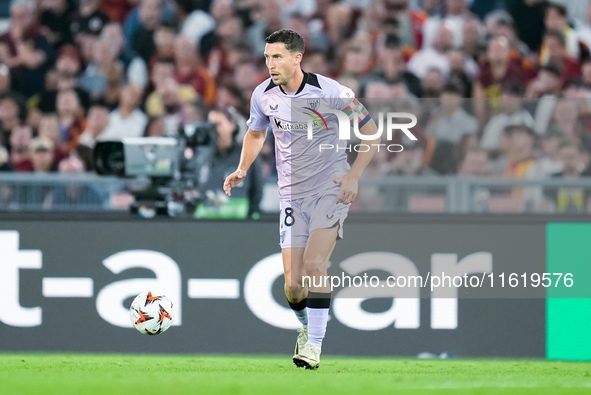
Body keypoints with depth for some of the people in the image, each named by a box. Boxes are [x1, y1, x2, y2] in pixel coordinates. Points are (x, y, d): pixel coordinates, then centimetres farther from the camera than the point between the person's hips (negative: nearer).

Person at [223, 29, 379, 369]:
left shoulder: (330, 91, -13)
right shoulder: (263, 95, 0)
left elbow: (371, 131, -3)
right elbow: (256, 133, 21)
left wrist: (354, 175, -13)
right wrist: (242, 170, 6)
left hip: (332, 190, -4)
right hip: (292, 195, 4)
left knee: (314, 265, -22)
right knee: (293, 284, -3)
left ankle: (314, 343, -12)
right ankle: (306, 326, 27)